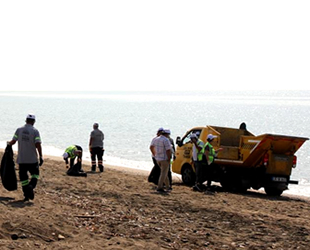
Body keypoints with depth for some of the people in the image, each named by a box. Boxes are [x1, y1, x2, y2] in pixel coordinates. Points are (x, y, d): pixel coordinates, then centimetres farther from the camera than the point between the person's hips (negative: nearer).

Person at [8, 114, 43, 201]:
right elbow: (38, 145, -14)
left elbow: (13, 141, 4)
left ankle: (26, 194, 6)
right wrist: (41, 157, -9)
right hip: (32, 159, -2)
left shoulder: (19, 130, 1)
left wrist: (9, 143, 27)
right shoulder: (35, 131, -7)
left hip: (21, 159, 2)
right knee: (35, 174, 14)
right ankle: (31, 186, -13)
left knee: (23, 177, 10)